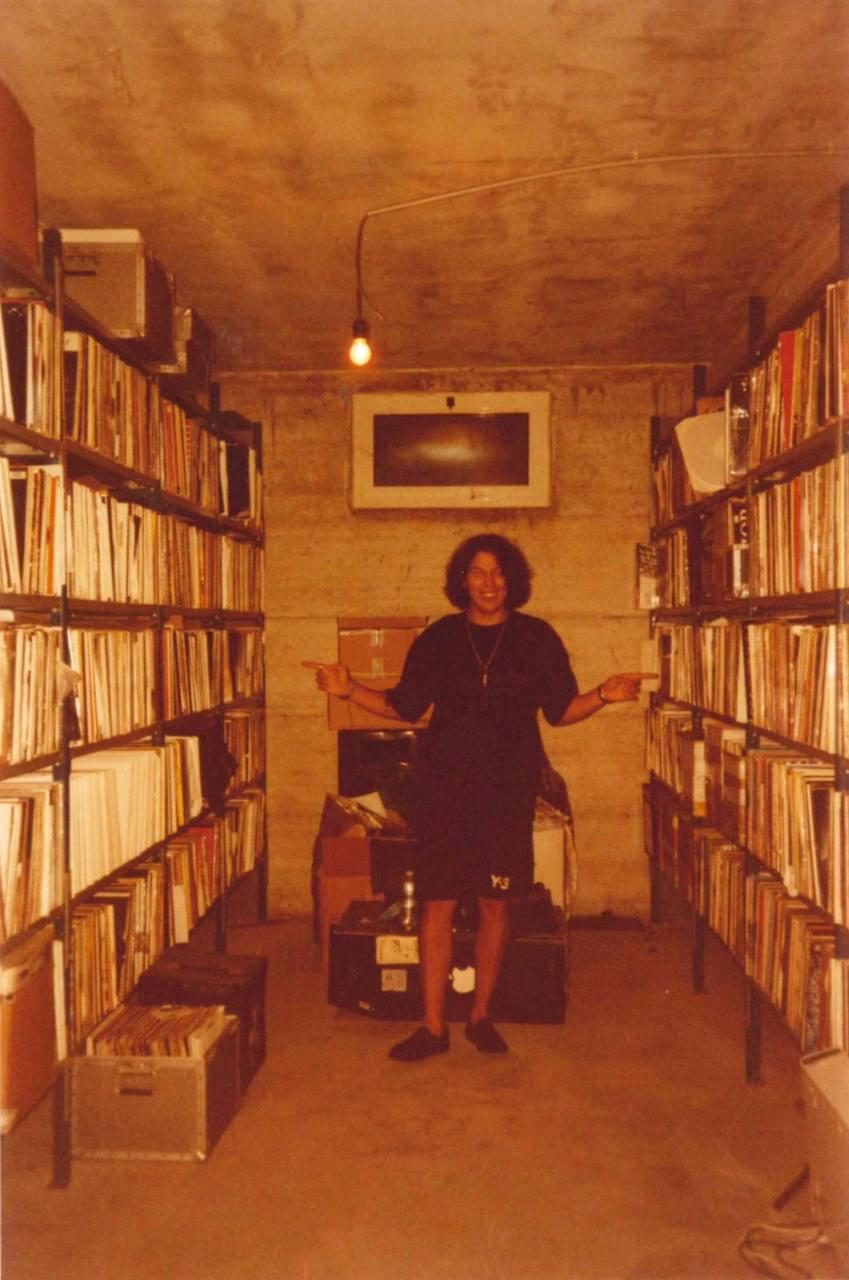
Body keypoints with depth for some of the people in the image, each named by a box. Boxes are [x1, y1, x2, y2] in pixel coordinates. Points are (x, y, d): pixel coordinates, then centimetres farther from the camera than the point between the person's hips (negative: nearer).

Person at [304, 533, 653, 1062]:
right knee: (438, 905, 0)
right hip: (445, 788, 0)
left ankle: (481, 1016, 25)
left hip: (509, 790, 0)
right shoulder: (438, 639, 5)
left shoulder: (537, 638, 3)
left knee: (496, 903, 8)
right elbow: (405, 705, 9)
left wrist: (603, 695, -12)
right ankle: (434, 1027, 13)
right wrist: (351, 690, -3)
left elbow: (561, 710, 5)